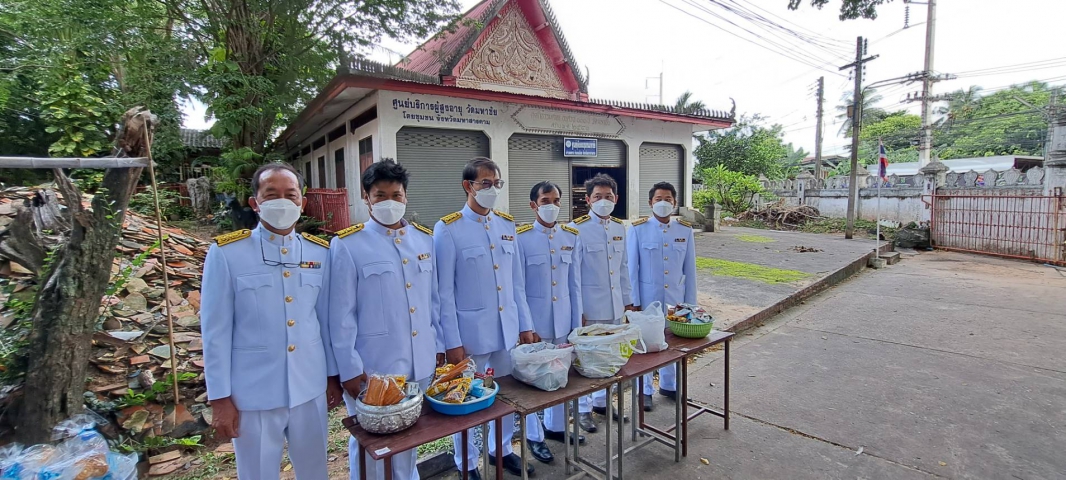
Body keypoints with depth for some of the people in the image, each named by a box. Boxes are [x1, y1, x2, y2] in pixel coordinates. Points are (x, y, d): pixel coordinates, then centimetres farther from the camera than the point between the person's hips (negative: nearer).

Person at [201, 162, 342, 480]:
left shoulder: (319, 252, 0)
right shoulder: (226, 253, -10)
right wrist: (220, 398, -5)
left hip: (310, 389, 3)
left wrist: (333, 376, 10)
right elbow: (216, 331, -7)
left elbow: (326, 319, 5)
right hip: (253, 394, -3)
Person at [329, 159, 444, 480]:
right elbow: (341, 314, -8)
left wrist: (439, 344, 9)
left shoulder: (425, 239, 4)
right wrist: (350, 369, -9)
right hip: (373, 367, -4)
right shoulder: (347, 245, -9)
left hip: (420, 362, 4)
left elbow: (433, 299, 9)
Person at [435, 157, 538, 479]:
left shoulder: (507, 224, 6)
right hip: (470, 333, -4)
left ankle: (501, 449, 42)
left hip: (508, 329, 5)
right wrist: (452, 341, -11)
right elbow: (444, 291, -10)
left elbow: (516, 282, 9)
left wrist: (525, 325, 9)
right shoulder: (448, 229, -10)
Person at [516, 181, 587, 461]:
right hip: (534, 322, -4)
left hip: (564, 320, 4)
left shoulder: (571, 237, 3)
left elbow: (575, 283, 5)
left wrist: (577, 322, 5)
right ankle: (535, 437, 28)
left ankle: (556, 426, 39)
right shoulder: (521, 238, -9)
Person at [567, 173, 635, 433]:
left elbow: (623, 267, 13)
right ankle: (582, 408, 24)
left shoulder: (619, 227, 7)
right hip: (589, 308, -5)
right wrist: (577, 310, -11)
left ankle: (602, 401, 35)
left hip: (615, 306, 6)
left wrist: (627, 300, 13)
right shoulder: (577, 229, -10)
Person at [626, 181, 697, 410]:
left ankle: (668, 385, 38)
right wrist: (634, 303, -7)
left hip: (675, 298, 3)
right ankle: (645, 390, 27)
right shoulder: (638, 229, -8)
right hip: (648, 297, -3)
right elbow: (631, 269, -6)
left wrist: (690, 302, 6)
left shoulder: (685, 230, 0)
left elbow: (689, 269, 5)